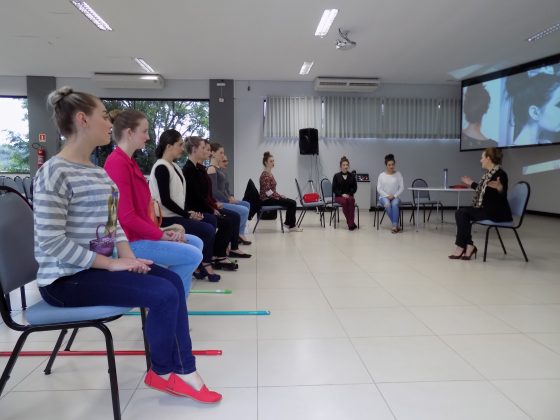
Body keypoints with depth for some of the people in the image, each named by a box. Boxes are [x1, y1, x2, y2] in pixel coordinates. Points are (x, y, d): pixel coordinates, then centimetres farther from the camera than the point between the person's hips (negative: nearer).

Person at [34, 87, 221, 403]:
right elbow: (51, 242, -23)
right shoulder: (55, 172, -17)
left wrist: (127, 255, -7)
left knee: (173, 280, -1)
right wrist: (112, 263, -22)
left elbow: (112, 223, 12)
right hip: (67, 278, -9)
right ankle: (163, 372, 9)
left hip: (97, 265, 9)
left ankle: (182, 370, 4)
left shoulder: (97, 171, 12)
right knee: (164, 293, -18)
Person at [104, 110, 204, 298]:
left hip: (140, 232, 10)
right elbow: (127, 217, -23)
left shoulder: (128, 161, 12)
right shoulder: (117, 163, -18)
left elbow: (141, 210, 11)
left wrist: (161, 231, 0)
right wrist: (161, 235, -14)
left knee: (196, 243, 13)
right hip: (130, 240, -10)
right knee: (193, 255, -14)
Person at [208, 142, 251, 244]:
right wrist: (228, 200, -13)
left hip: (224, 200, 10)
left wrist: (231, 197, 1)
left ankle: (240, 234, 12)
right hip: (217, 202, -10)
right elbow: (214, 191, -19)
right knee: (244, 211, -17)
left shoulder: (220, 168, 15)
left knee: (246, 204, 14)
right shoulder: (211, 169, -13)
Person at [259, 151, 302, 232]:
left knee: (292, 202, 0)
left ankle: (288, 222, 9)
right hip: (267, 200, -9)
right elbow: (268, 192, -22)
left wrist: (279, 195, 7)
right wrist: (280, 196, -15)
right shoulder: (265, 175, -16)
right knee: (291, 203, -15)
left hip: (271, 197, 9)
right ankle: (291, 226, -5)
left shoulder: (270, 173, 14)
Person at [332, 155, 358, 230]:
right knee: (344, 201, -36)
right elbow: (334, 189, 1)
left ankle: (350, 223, -35)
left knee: (351, 200, -36)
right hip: (339, 196, -1)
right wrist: (342, 194, -14)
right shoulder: (336, 176, 2)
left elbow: (355, 188, 7)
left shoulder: (352, 176, 7)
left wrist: (349, 194, -10)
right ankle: (351, 223, -27)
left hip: (349, 196, 1)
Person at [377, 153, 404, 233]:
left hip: (395, 197, 0)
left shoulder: (398, 174, 4)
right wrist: (387, 196, -14)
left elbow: (402, 188, -1)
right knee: (387, 204, -36)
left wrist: (394, 196, -14)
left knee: (394, 204, -37)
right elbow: (379, 189, -1)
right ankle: (396, 225, -29)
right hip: (384, 197, 0)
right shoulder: (381, 175, 4)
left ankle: (394, 226, -37)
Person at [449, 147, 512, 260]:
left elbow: (502, 197, -23)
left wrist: (499, 188, -43)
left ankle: (461, 246, -10)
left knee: (463, 213, -20)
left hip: (497, 213, -9)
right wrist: (471, 183, 36)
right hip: (487, 209, 9)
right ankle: (469, 246, -13)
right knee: (461, 212, -9)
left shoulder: (500, 174, -17)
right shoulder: (488, 173, 11)